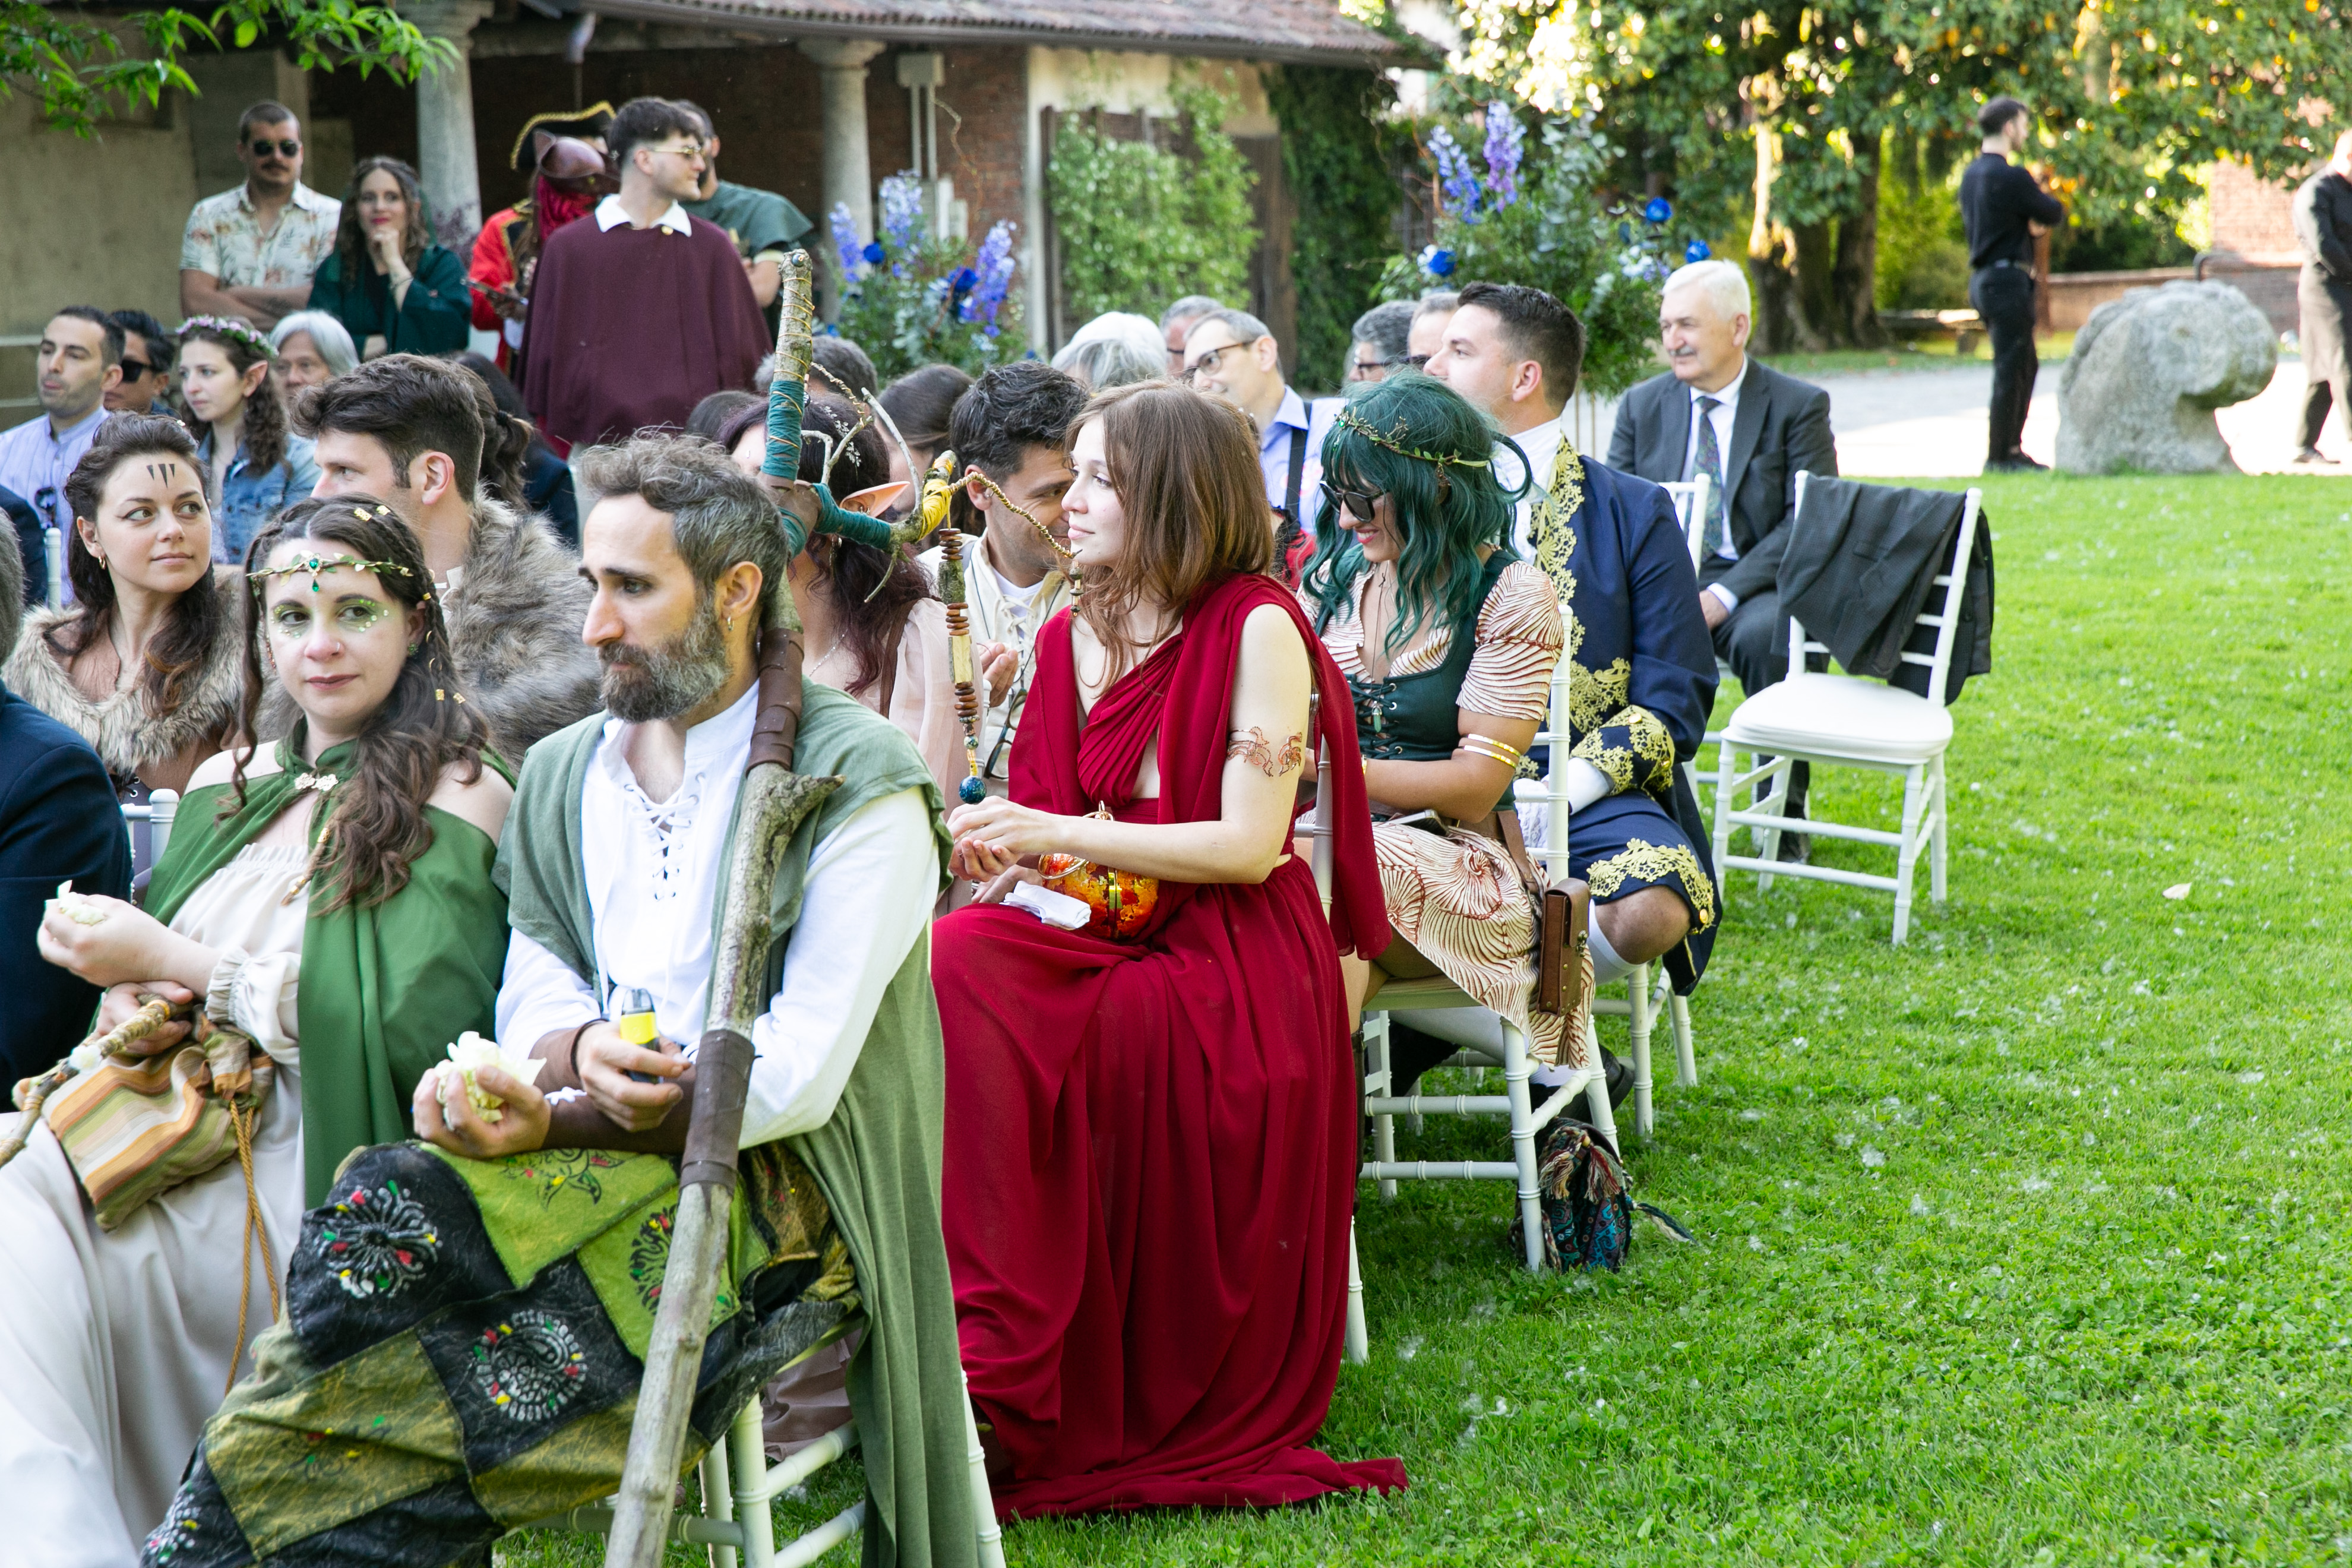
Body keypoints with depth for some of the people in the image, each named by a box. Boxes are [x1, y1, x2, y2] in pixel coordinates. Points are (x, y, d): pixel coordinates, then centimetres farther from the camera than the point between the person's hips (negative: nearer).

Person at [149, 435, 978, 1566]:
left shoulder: (860, 785, -2)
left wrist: (557, 1122, -16)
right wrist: (583, 1049, -14)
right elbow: (532, 993, 12)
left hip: (769, 1184, -6)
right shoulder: (563, 774, 19)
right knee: (381, 1212, -27)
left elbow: (800, 1073, -10)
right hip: (585, 1163, 6)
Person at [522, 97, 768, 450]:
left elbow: (742, 355, 10)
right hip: (597, 444, -1)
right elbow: (547, 356, 6)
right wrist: (558, 457, 3)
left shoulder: (712, 247, 9)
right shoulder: (568, 248, 4)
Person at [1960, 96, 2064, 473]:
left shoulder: (1971, 175, 12)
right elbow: (2055, 214, -10)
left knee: (2026, 364, 17)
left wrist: (2032, 222, 4)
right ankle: (1999, 456, -1)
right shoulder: (2010, 177, -17)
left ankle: (2013, 448, 21)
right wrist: (2044, 204, 11)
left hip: (1983, 278, 10)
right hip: (2007, 279, -10)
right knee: (2011, 368, -4)